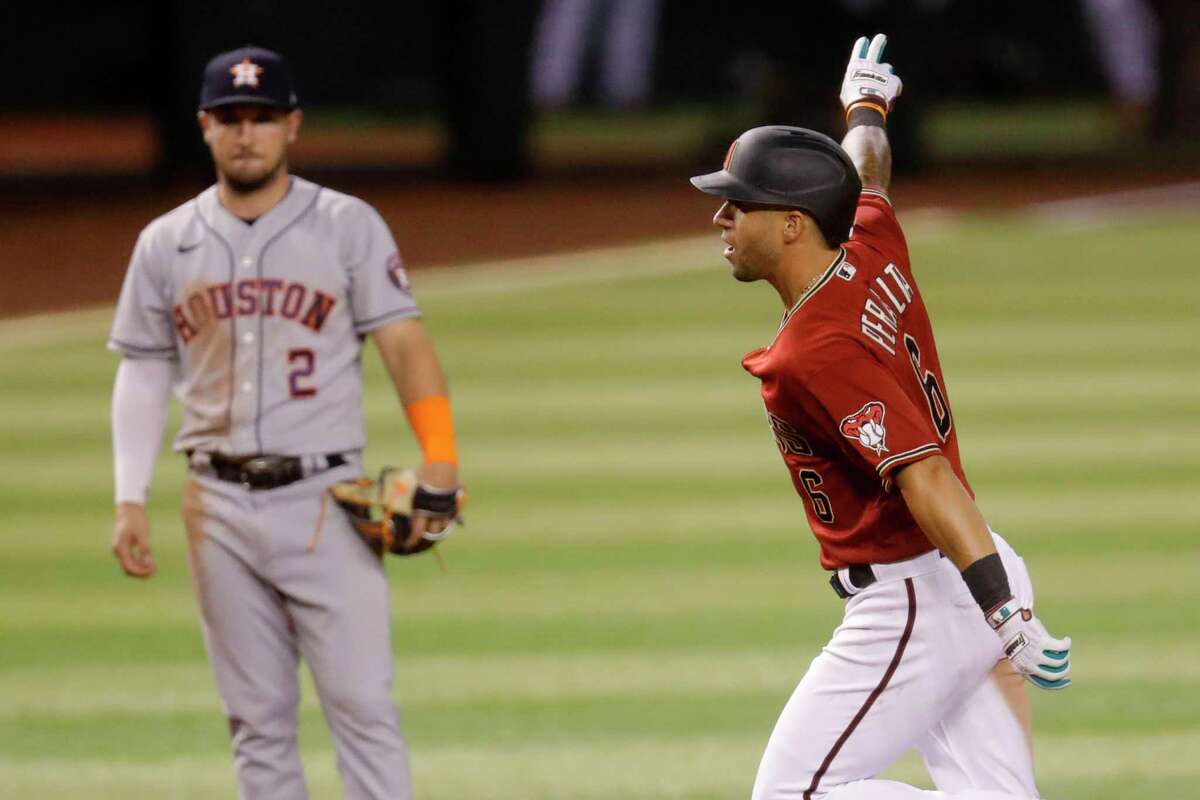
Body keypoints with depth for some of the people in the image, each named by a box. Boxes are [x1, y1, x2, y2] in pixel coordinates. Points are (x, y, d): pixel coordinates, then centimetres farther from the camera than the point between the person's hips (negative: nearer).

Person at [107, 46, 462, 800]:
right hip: (221, 507, 3)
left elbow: (404, 343, -6)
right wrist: (131, 501, 2)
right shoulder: (167, 244, 9)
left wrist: (439, 467, -18)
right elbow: (143, 372, 12)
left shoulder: (348, 227, 0)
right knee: (258, 719, 6)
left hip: (324, 501, -3)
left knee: (362, 704, -10)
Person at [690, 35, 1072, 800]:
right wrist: (867, 106, 51)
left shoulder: (816, 353, -22)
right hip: (982, 586, 10)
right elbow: (866, 170, 28)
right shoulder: (876, 250, 3)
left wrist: (1007, 619, -38)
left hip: (910, 604, -10)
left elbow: (927, 478, -31)